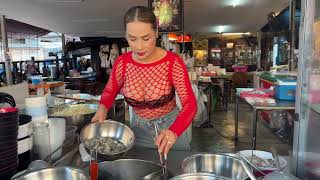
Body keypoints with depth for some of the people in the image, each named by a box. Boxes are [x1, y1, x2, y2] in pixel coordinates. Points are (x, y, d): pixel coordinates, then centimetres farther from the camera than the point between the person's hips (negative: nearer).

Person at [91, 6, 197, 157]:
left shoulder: (173, 62, -23)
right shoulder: (122, 63, -13)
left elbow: (190, 104, -27)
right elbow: (110, 90, 4)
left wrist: (174, 132, -45)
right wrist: (102, 109, -17)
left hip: (171, 126, -2)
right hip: (138, 128, 3)